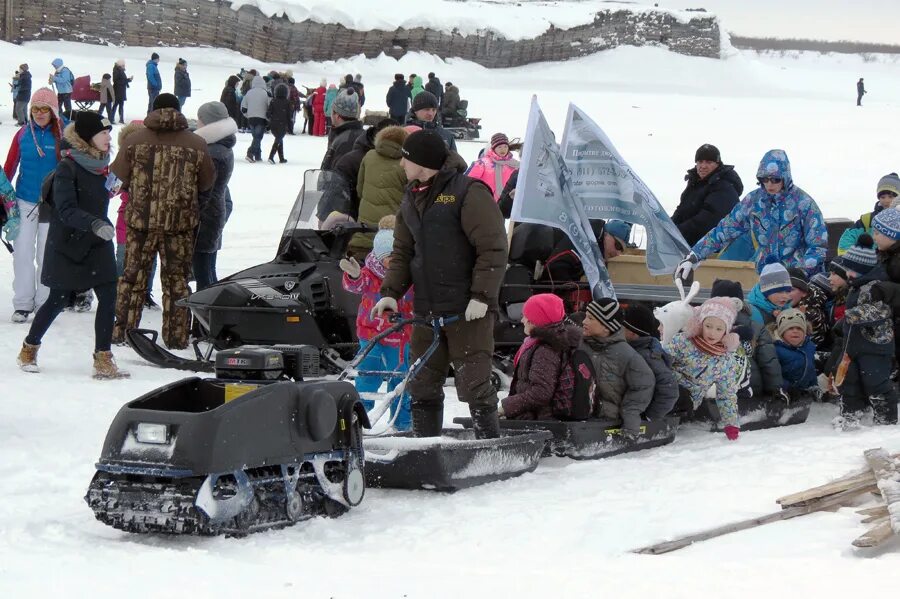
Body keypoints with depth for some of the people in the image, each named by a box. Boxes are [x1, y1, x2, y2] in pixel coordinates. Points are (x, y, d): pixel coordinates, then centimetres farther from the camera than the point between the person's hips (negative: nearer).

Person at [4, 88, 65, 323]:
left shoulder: (64, 134, -6)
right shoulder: (23, 134, -2)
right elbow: (9, 167, 3)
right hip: (24, 202, 1)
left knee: (46, 255, 6)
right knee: (23, 253, 0)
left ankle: (44, 303, 16)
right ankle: (22, 303, 7)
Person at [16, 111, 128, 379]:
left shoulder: (101, 163, 4)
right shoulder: (68, 167, -17)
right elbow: (67, 210, -25)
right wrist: (95, 224, -37)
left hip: (97, 244, 6)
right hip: (68, 244, -6)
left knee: (108, 296, -7)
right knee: (58, 300, 4)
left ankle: (103, 359, -3)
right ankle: (29, 349, 26)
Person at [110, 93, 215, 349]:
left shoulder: (134, 140, -2)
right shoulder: (197, 145, -2)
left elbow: (118, 178, 2)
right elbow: (207, 183, 6)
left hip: (140, 220, 0)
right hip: (180, 222, 0)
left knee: (133, 276, 11)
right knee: (176, 280, 9)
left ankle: (121, 331, 13)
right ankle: (176, 336, 11)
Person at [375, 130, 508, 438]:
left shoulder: (469, 192, -10)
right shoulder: (411, 198, 15)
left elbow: (493, 248, -13)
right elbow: (403, 251, 20)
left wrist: (482, 296, -18)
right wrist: (391, 292, 6)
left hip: (468, 311, -7)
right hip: (427, 309, 7)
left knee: (473, 384, -6)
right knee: (422, 384, 10)